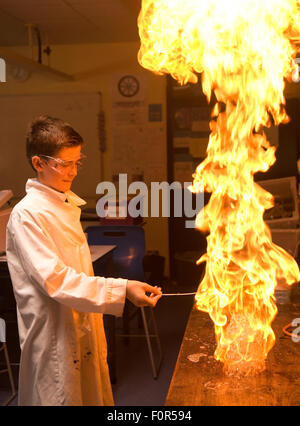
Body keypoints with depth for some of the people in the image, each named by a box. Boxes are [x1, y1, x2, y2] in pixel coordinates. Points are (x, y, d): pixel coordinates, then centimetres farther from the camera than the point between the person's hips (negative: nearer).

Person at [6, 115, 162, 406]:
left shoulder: (67, 204, 10)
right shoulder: (27, 214, -18)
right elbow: (55, 280, -25)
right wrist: (121, 290, -32)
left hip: (82, 325, 8)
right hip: (55, 335, -8)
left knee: (92, 394, 17)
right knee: (61, 396, 5)